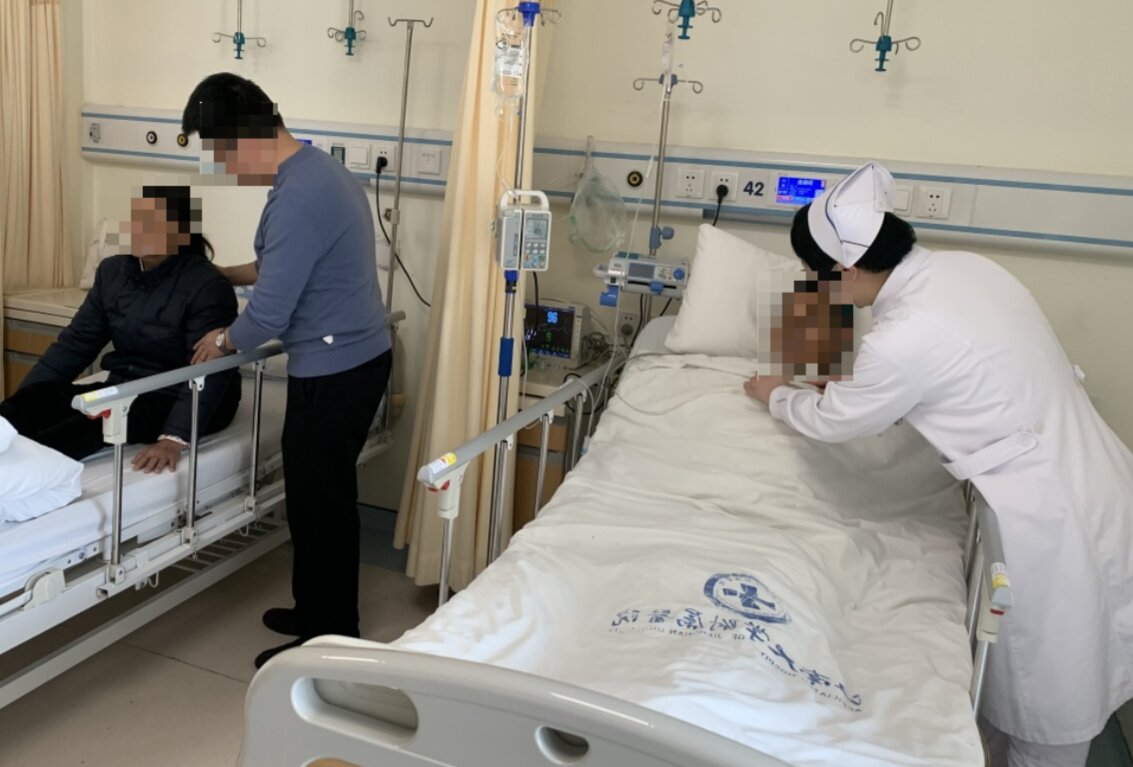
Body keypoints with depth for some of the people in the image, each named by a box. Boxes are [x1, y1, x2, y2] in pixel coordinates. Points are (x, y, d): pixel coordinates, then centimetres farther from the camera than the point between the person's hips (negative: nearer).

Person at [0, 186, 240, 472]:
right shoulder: (112, 271, 7)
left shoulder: (208, 286, -15)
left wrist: (174, 438, -37)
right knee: (32, 402, -19)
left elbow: (210, 372, -24)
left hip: (176, 401, -6)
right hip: (122, 389, 7)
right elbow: (75, 343, 8)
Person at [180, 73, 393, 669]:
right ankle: (317, 611, 37)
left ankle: (329, 642, 20)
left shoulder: (297, 199, -23)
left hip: (333, 374, -10)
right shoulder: (320, 169, 10)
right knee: (322, 497, 20)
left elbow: (269, 316, -20)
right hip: (356, 358, 10)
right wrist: (226, 273, 23)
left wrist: (223, 342, -1)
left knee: (318, 505, 4)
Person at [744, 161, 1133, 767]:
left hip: (1051, 523, -9)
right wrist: (847, 387, 21)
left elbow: (833, 421, -7)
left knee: (1044, 700, 13)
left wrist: (776, 397, 13)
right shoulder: (963, 266, 0)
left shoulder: (905, 337, -26)